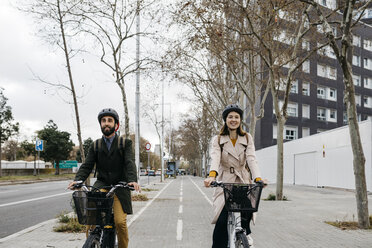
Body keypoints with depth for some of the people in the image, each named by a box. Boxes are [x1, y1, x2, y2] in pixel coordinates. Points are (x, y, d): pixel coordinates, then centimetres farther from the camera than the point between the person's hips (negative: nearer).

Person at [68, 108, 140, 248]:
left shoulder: (125, 143, 3)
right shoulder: (95, 146, 11)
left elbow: (129, 163, -10)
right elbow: (87, 165, 2)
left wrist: (133, 180, -29)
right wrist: (77, 180, -18)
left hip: (119, 186, -2)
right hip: (101, 185, 2)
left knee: (120, 222, -16)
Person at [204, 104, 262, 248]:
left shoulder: (247, 138, 9)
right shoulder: (218, 140, 4)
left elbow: (251, 159, -5)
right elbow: (215, 158, -14)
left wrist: (258, 178, -24)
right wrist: (212, 175, -35)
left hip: (243, 182, 1)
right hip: (225, 182, -1)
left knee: (248, 208, -22)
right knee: (222, 221, -15)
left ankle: (245, 232, 9)